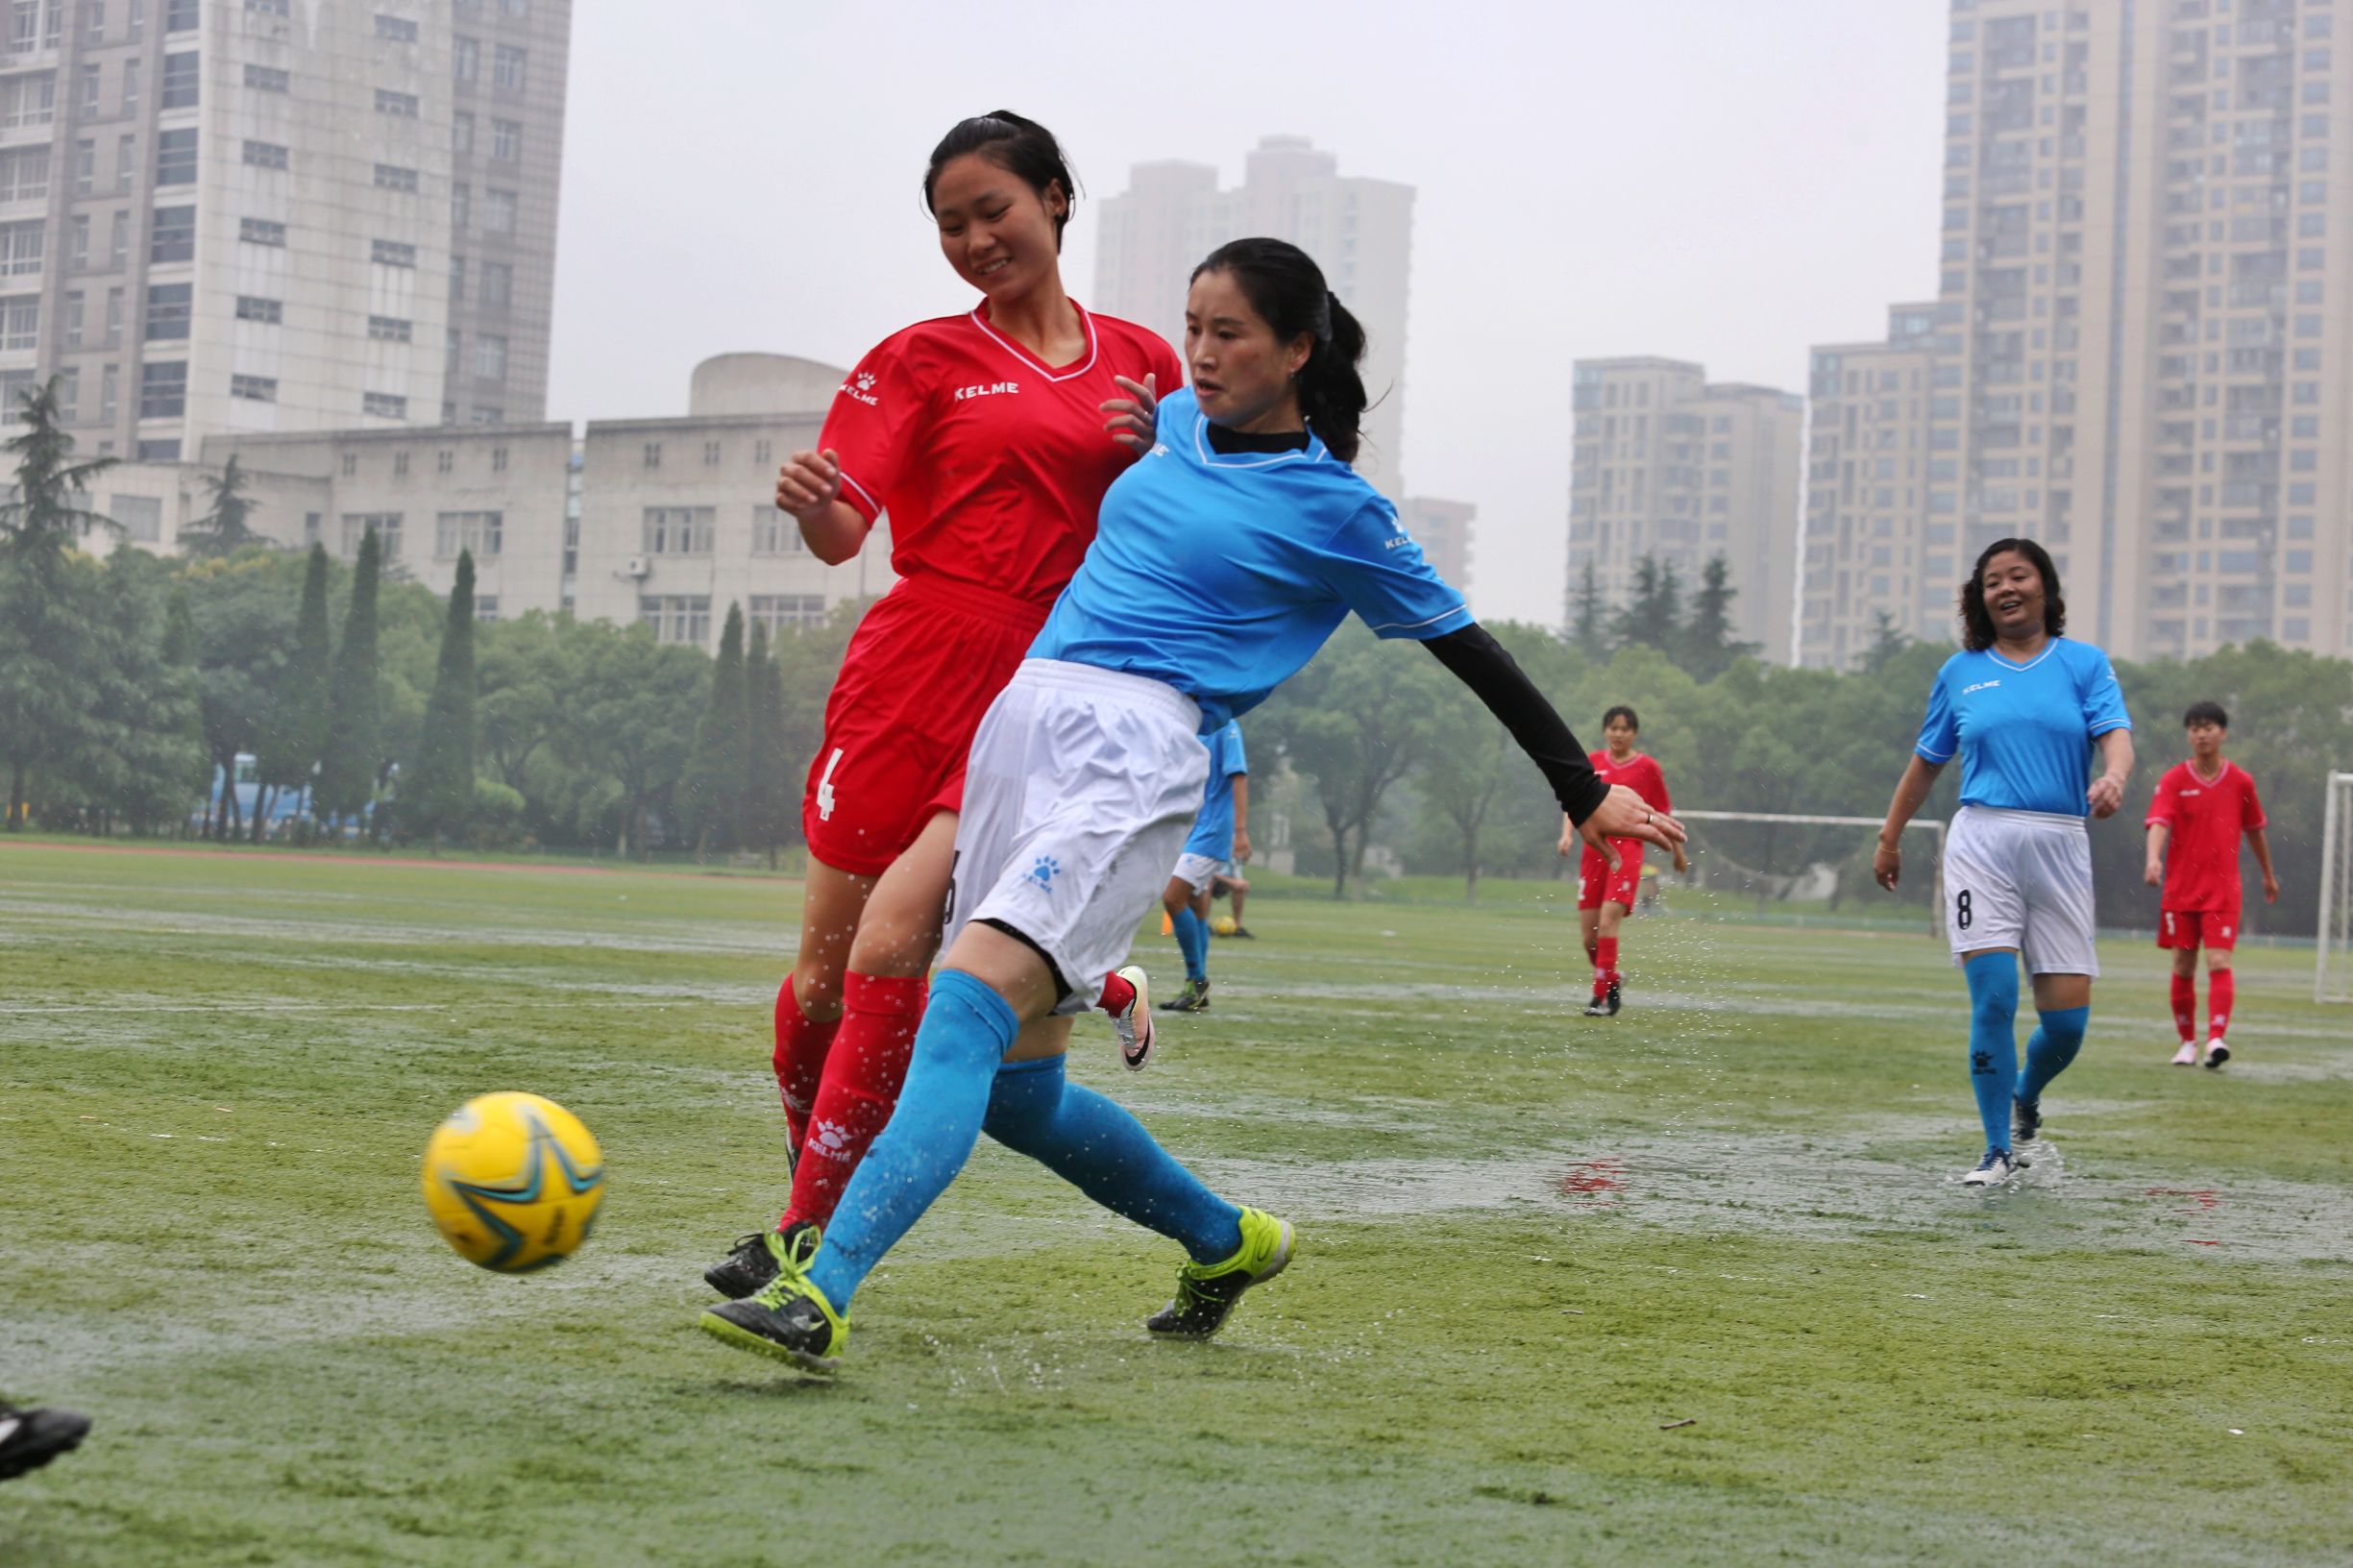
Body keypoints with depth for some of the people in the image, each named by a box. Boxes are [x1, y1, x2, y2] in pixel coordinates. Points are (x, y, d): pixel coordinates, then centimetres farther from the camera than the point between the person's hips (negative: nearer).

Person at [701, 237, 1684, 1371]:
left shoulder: (1335, 510, 1)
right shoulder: (1178, 425, 18)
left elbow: (1465, 647, 9)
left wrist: (1586, 795, 11)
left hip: (1137, 742, -7)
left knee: (969, 1002, -27)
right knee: (1014, 1089, 9)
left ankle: (820, 1298, -37)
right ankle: (1227, 1244, 30)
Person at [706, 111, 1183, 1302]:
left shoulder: (1141, 363, 12)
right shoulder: (921, 359, 8)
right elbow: (844, 531, -3)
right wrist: (814, 509, -27)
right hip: (913, 664, 2)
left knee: (890, 943, -16)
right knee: (826, 960, 2)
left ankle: (809, 1237, -8)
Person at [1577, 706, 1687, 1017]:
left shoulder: (1647, 767, 1)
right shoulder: (1592, 763, 8)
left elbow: (1663, 813, 9)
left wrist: (1678, 853, 15)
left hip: (1627, 851, -4)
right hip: (1594, 849, 4)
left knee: (1607, 923, -18)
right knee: (1589, 934, 3)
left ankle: (1601, 997, -15)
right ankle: (1613, 981, 29)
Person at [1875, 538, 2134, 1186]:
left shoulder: (2084, 663, 8)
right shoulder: (1961, 671, 12)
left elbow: (2116, 736, -7)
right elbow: (1927, 761, 22)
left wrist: (2114, 778, -29)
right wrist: (1889, 838, 26)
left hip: (2059, 846, 0)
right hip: (1982, 843, 0)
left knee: (2067, 1015, -2)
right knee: (1994, 998, -13)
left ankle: (2025, 1097, 31)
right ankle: (1999, 1151, -3)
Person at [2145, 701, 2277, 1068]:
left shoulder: (2240, 782, 4)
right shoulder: (2174, 780, -1)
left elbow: (2254, 830, 17)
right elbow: (2159, 822, -17)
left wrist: (2268, 875, 27)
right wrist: (2154, 859, -36)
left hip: (2223, 890, 0)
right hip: (2180, 888, 0)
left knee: (2219, 963, -14)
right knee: (2183, 967, 5)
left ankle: (2216, 1038, -22)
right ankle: (2187, 1042, 17)